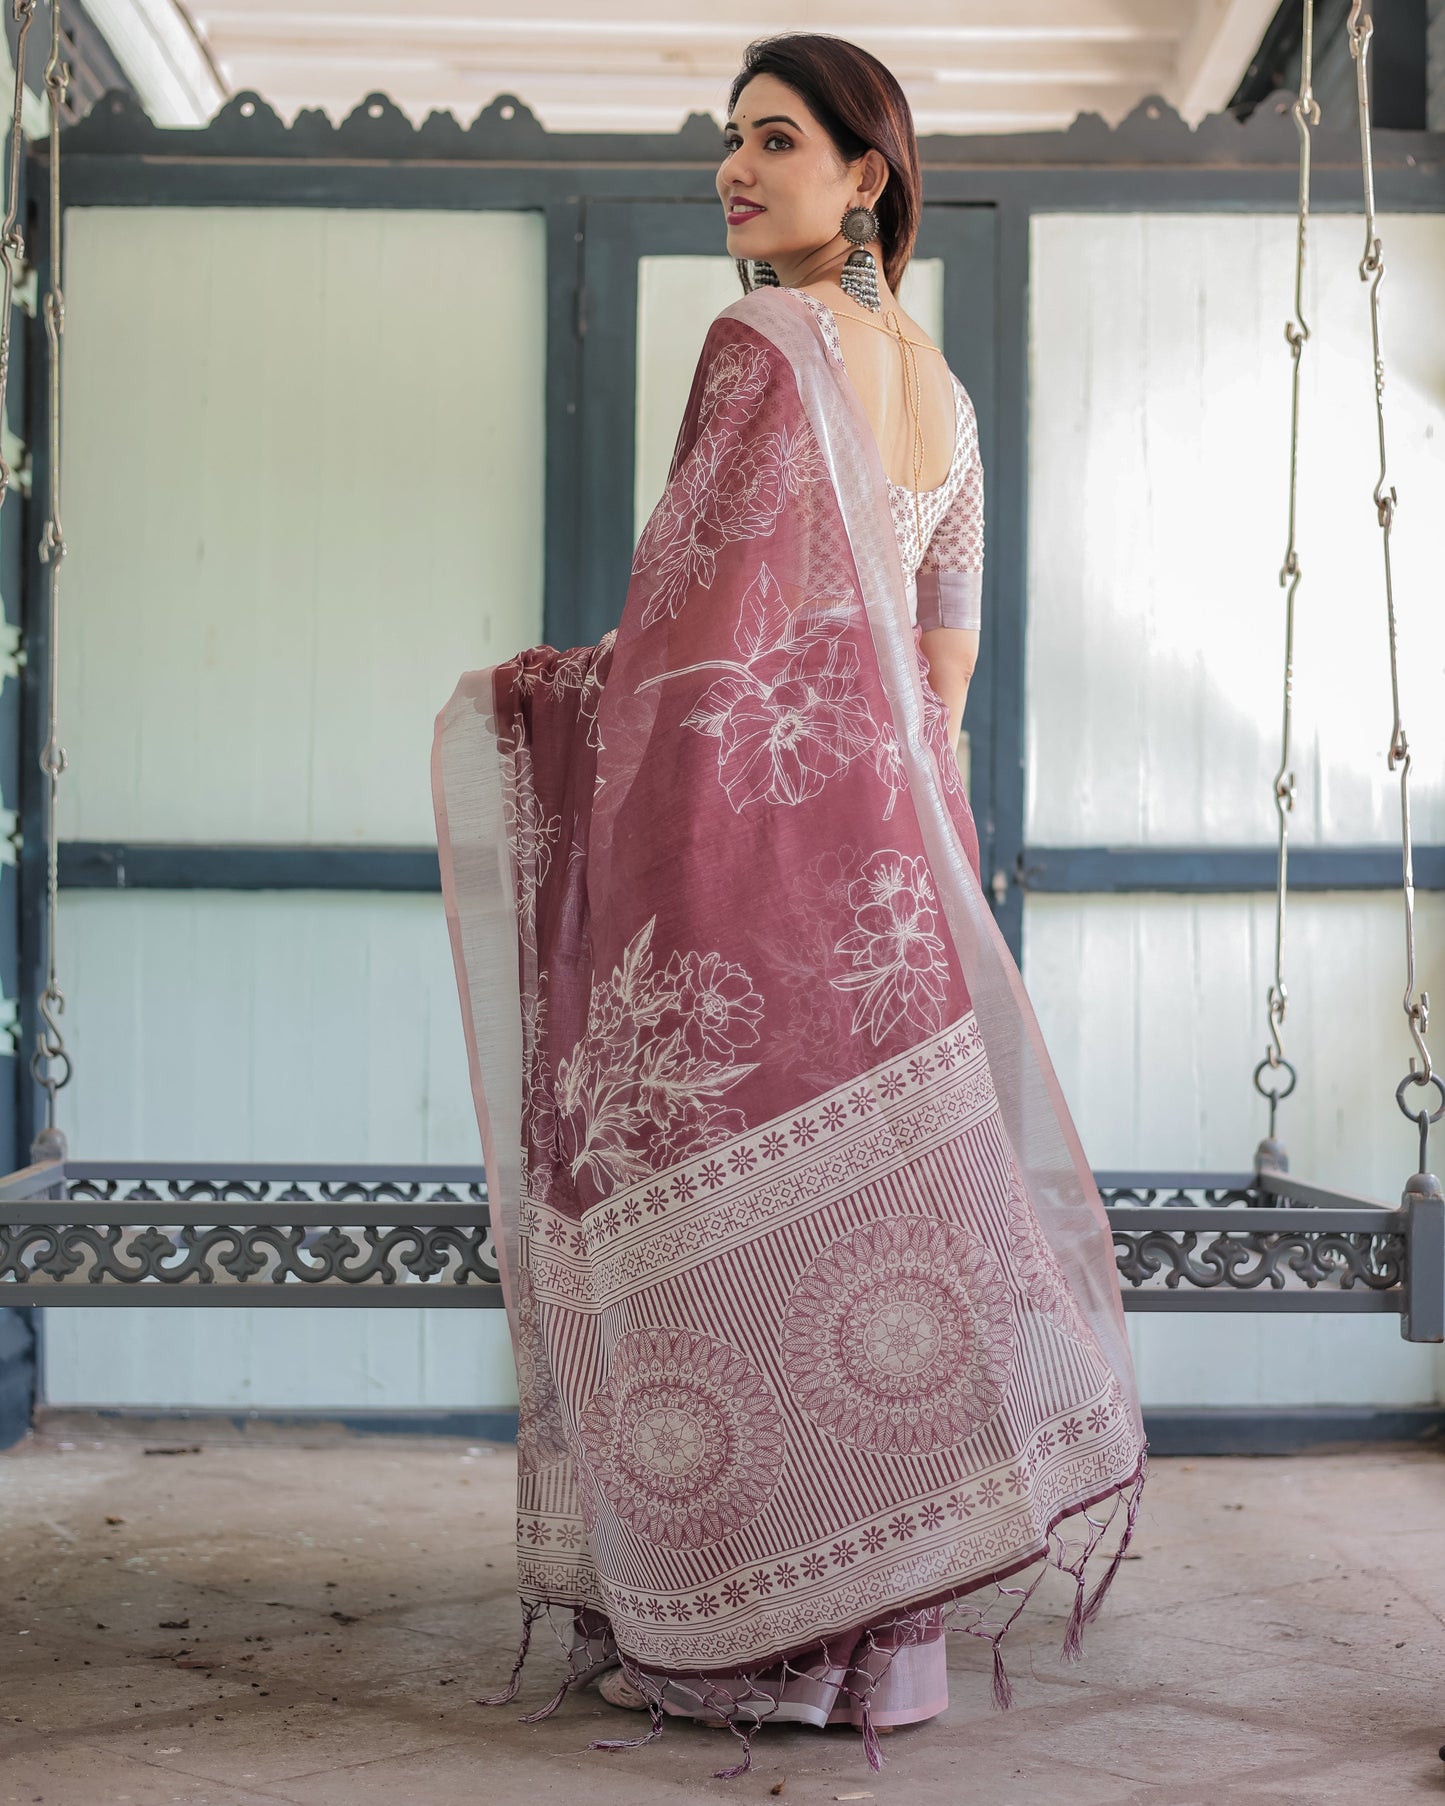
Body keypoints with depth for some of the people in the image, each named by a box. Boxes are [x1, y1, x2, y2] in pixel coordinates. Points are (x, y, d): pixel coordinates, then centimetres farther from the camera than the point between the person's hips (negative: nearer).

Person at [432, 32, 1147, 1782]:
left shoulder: (764, 342, -10)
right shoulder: (939, 388, 15)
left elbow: (697, 618, -15)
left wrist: (537, 686, 1)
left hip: (746, 799, -8)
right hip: (885, 821, 8)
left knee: (726, 1196, -3)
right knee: (862, 1179, 10)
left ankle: (767, 1633, 1)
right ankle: (884, 1621, 16)